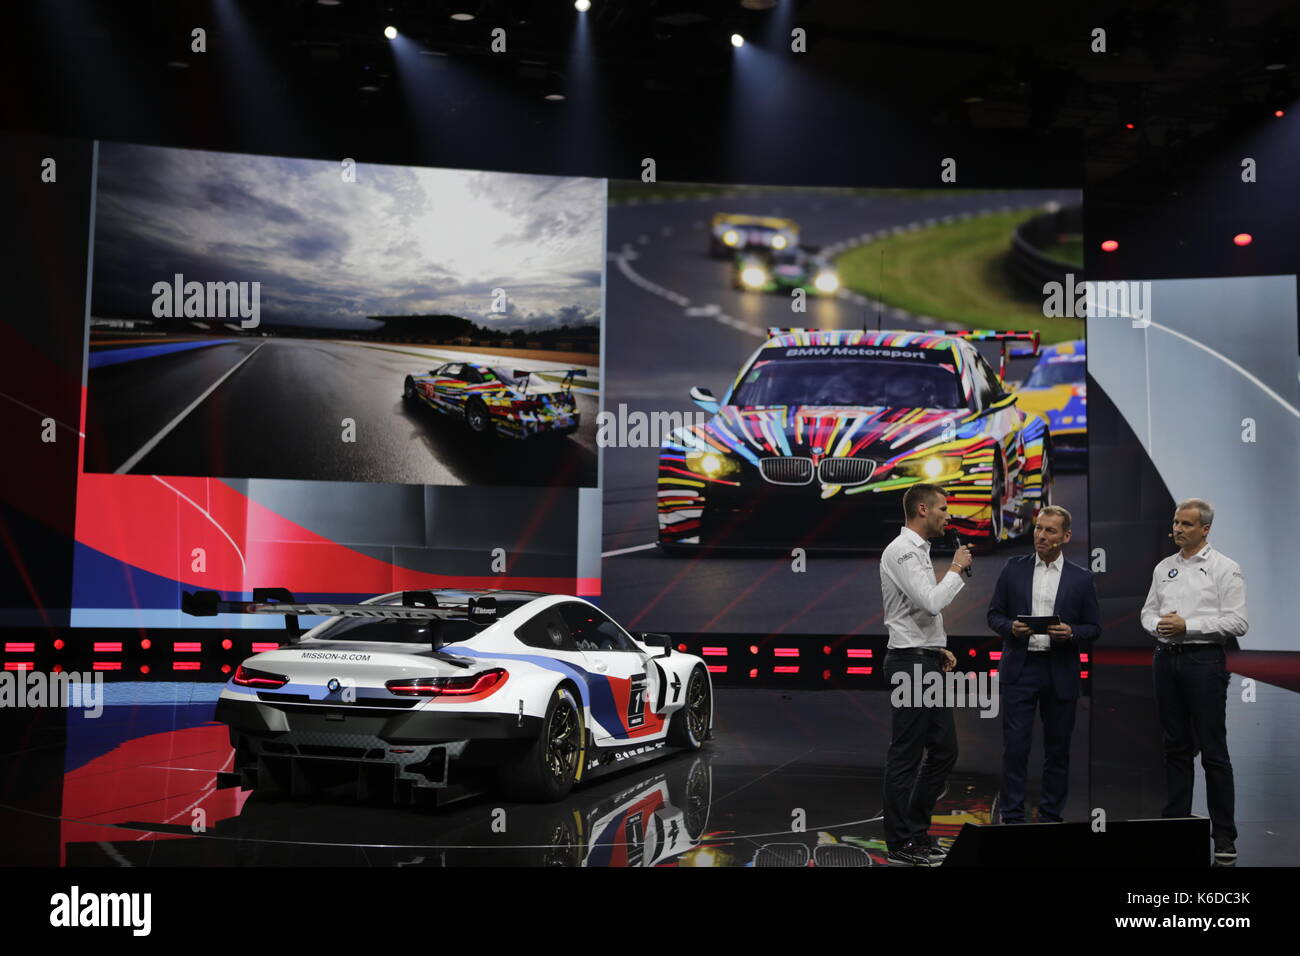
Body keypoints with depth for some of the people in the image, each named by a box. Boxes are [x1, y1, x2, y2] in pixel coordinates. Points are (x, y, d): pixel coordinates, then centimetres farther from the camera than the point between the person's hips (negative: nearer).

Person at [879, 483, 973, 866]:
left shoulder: (918, 552, 18)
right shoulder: (902, 551, -16)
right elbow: (932, 603, -25)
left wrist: (939, 648, 16)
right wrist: (956, 568, -12)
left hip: (928, 664, 10)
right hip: (911, 664, -10)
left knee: (943, 749, 13)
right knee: (906, 757, -2)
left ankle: (917, 832, 23)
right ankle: (900, 844, 7)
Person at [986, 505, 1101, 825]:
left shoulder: (1081, 578, 4)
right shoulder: (1014, 569, 5)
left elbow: (1094, 628, 6)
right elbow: (994, 615, 7)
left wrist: (1071, 633, -14)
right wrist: (1011, 628, -13)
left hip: (1060, 672, 1)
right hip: (1020, 668, 0)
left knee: (1057, 749, 8)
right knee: (1015, 746, -3)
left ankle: (1050, 817, 19)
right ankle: (1012, 817, 3)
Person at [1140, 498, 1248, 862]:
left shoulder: (1225, 568, -3)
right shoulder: (1164, 568, 13)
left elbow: (1237, 622, -10)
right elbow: (1148, 610, 16)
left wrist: (1188, 625, -16)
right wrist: (1158, 625, -6)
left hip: (1204, 659, -5)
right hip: (1166, 658, 5)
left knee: (1213, 750, -2)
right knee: (1176, 747, 11)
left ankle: (1224, 834, 4)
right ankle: (1175, 821, 18)